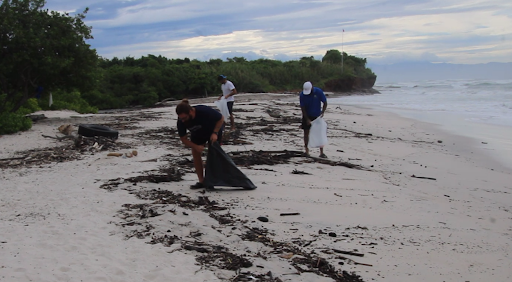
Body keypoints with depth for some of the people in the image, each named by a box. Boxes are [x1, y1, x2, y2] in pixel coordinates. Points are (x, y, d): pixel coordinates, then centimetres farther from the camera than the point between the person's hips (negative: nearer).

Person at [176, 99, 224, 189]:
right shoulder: (181, 121, -29)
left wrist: (215, 133, -31)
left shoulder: (204, 111, -40)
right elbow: (183, 138, -18)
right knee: (195, 154, -6)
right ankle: (201, 181, -1)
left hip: (214, 129, -3)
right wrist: (196, 146, -32)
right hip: (197, 134, 4)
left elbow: (221, 118, -24)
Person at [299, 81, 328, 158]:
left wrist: (322, 113, -21)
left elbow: (325, 103, -9)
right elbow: (302, 108, -12)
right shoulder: (302, 95, -16)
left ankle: (321, 152, 0)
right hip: (307, 116, 1)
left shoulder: (318, 92, -17)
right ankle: (307, 151, 13)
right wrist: (307, 119, -17)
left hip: (317, 116, 0)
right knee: (306, 133, 2)